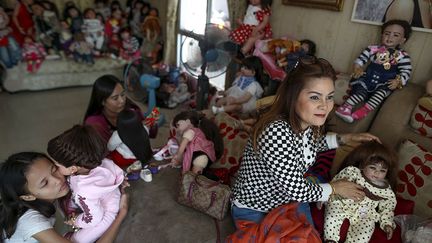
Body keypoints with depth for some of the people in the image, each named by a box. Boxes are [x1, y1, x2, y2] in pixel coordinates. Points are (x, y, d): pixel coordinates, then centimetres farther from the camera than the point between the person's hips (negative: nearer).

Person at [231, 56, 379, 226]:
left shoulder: (307, 123, -10)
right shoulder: (277, 132, -36)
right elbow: (298, 191, -27)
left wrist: (346, 138, 6)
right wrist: (335, 188, -10)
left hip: (283, 201, 7)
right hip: (253, 213, -6)